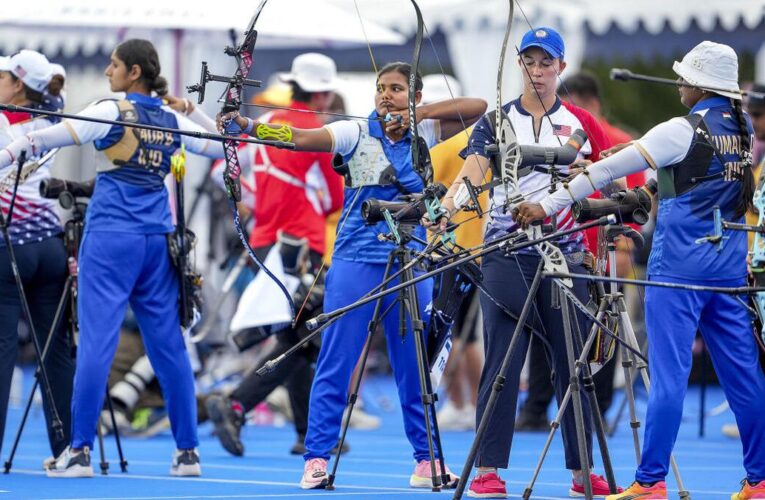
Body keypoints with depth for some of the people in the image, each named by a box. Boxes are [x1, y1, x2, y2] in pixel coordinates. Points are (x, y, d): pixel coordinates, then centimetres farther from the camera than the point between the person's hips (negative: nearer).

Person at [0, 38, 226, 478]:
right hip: (157, 239, 6)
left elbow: (54, 136, -14)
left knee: (96, 339, -7)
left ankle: (80, 450, -9)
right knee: (168, 343, 9)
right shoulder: (172, 120, 10)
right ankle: (188, 451, 10)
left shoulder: (113, 112, -6)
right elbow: (221, 146, 23)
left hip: (111, 238, -6)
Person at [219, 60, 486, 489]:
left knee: (416, 364, 7)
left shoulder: (426, 133, 7)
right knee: (336, 361, -5)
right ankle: (317, 459, -4)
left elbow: (477, 108, -1)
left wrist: (419, 115, -11)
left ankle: (427, 461, 14)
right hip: (356, 261, -2)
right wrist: (244, 124, -31)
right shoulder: (356, 133, -2)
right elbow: (300, 138, -15)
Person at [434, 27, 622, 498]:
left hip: (564, 253, 1)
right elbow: (472, 172, -11)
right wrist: (445, 210, -28)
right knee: (502, 364, -4)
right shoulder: (496, 121, 5)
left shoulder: (581, 123, 9)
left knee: (572, 363, 4)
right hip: (507, 254, -1)